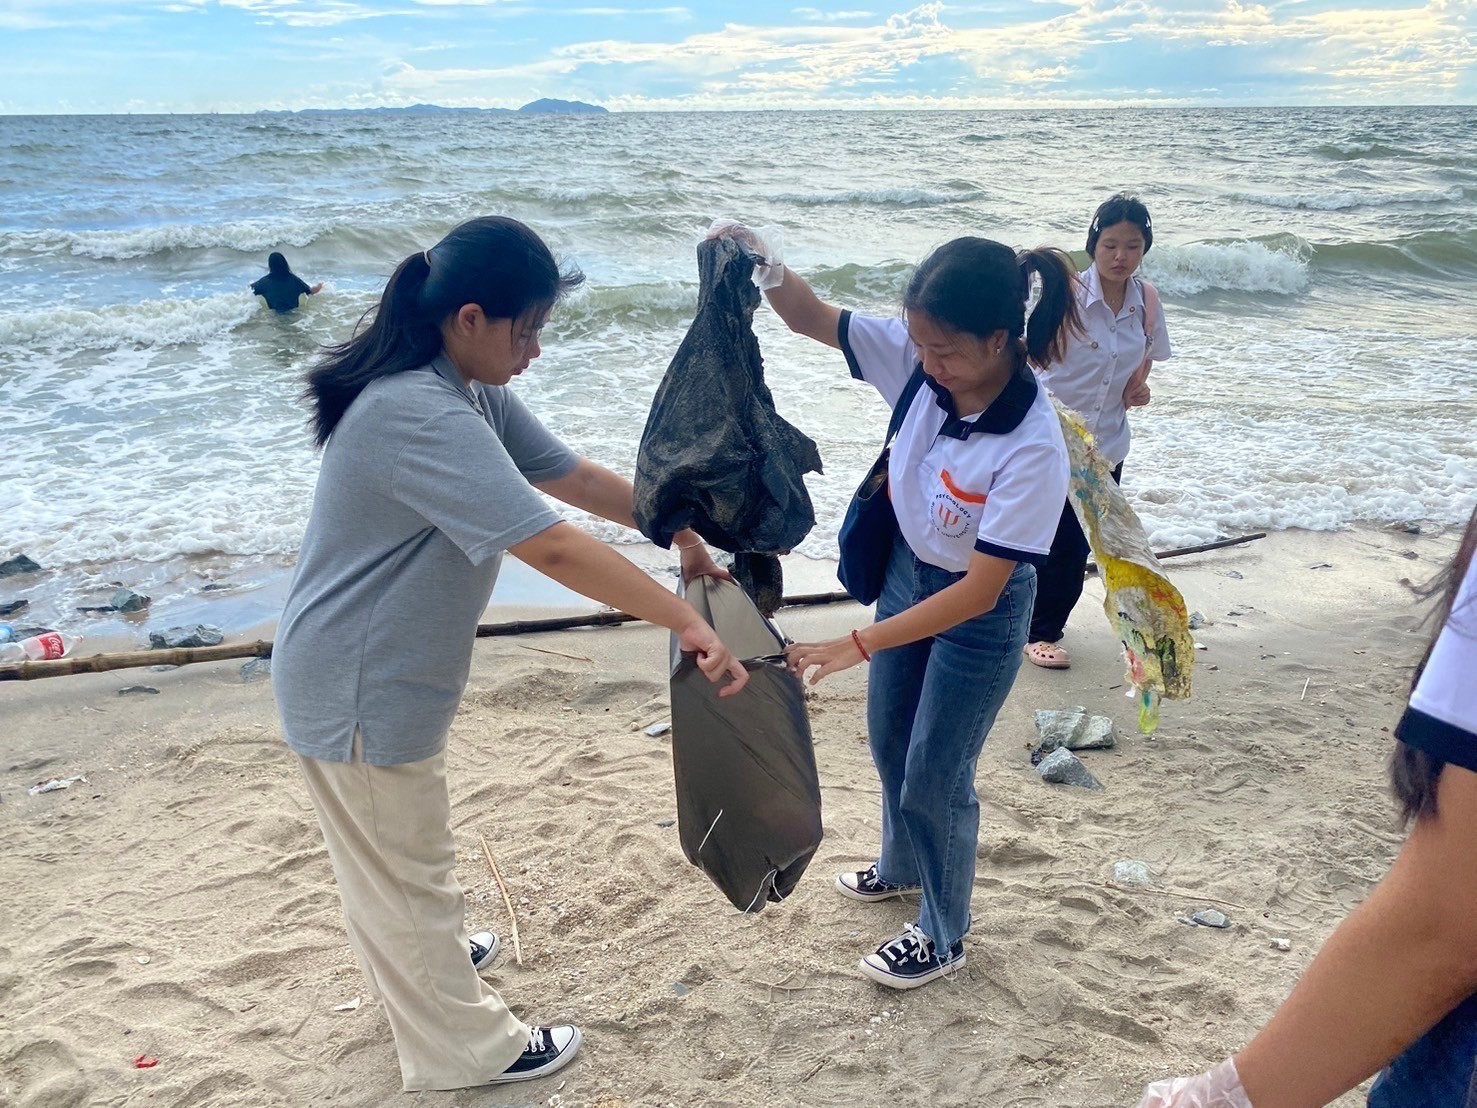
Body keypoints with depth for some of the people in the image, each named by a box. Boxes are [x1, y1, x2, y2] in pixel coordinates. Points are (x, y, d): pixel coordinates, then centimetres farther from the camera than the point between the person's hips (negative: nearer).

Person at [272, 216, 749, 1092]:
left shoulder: (468, 387, -1)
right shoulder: (424, 418, -33)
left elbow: (572, 475, 5)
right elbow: (554, 548, -38)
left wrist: (682, 533, 3)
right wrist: (688, 622, -34)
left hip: (388, 671, 10)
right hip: (360, 691, -10)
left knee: (390, 850, 31)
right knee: (409, 866, 10)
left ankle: (418, 964, 56)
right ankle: (465, 1048, 31)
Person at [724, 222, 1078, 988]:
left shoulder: (1033, 449, -34)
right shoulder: (919, 358, -18)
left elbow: (978, 590, -32)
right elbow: (813, 318, -9)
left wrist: (856, 646, -34)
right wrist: (762, 266, -30)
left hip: (979, 612, -7)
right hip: (907, 572, 7)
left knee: (935, 776, 8)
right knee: (890, 741, 24)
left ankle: (943, 936, 35)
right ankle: (902, 867, 54)